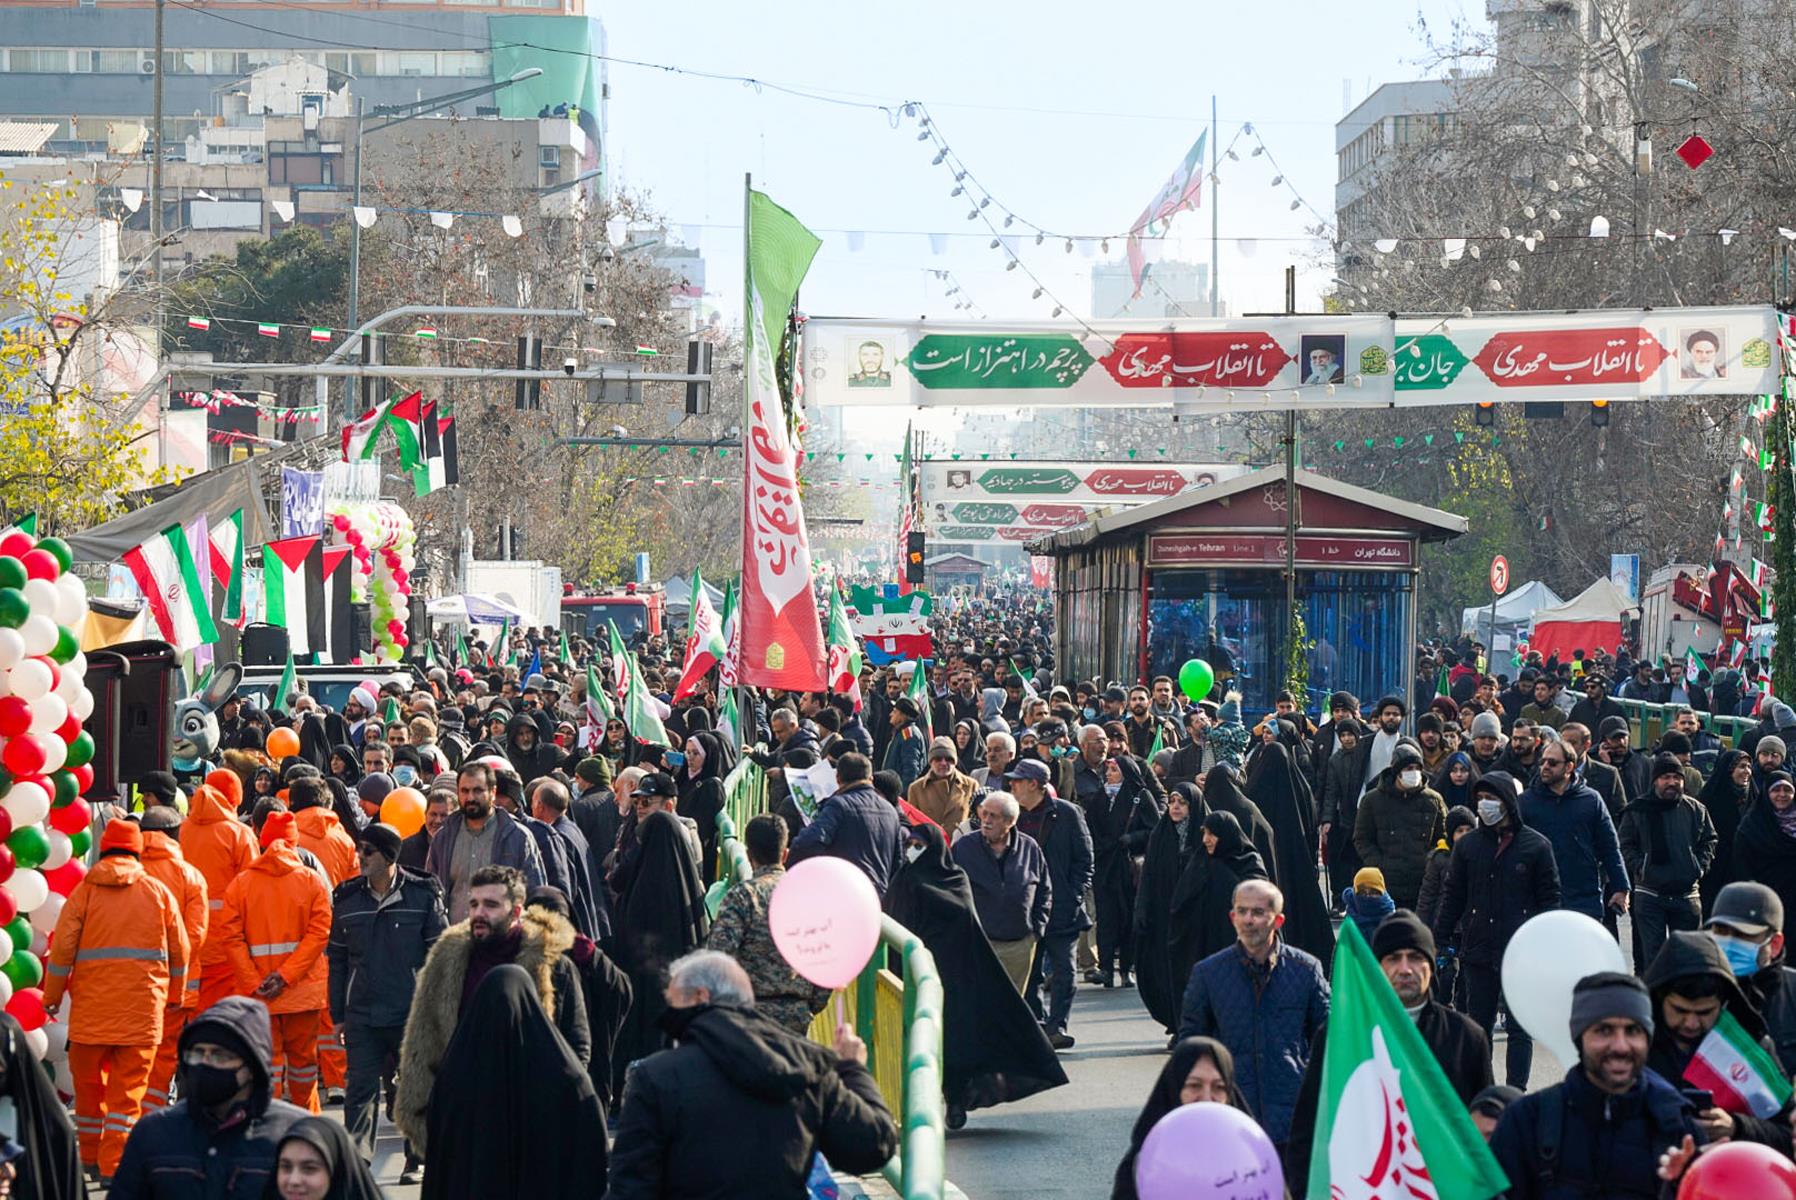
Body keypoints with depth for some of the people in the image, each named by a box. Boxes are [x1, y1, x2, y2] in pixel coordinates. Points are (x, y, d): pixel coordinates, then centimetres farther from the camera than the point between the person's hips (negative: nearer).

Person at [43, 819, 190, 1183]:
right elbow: (179, 949, 10)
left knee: (88, 1083, 15)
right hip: (142, 1008, 0)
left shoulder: (84, 891, 1)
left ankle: (90, 1157, 25)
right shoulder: (158, 891, 5)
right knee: (128, 1089, 1)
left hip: (92, 1004, 0)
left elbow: (62, 948, -1)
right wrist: (175, 995, 25)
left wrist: (52, 995, 11)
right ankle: (115, 1165, -5)